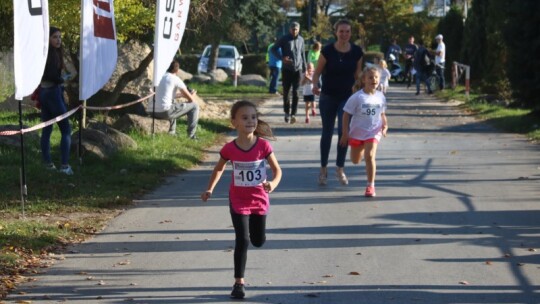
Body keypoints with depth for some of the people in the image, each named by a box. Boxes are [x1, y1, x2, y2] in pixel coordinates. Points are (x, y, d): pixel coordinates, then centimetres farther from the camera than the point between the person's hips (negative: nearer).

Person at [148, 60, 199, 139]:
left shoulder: (161, 77, 18)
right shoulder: (175, 79, -3)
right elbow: (190, 99, 2)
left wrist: (182, 94, 42)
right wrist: (193, 95, 26)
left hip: (152, 111, 8)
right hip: (165, 112, -8)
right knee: (194, 106, 7)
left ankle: (171, 132, 42)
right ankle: (191, 135, 9)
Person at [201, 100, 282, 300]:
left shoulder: (263, 145, -14)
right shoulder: (230, 149, -14)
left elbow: (277, 170, -8)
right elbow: (219, 169, 5)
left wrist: (273, 184, -28)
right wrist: (210, 189, -3)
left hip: (259, 199, 2)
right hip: (238, 201, -2)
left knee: (258, 241, 16)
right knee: (242, 241, -8)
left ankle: (253, 224, 54)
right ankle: (239, 282, 1)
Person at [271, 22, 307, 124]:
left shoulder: (300, 40, 8)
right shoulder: (284, 39, -3)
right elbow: (273, 49, -1)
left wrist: (304, 68, 17)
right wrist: (282, 58, -15)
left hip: (297, 69, 2)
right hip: (287, 69, -2)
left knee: (296, 93, -7)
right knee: (286, 92, 4)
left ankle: (293, 114, -10)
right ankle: (287, 112, 20)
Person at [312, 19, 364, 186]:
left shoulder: (357, 52, -4)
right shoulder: (328, 50, -11)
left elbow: (357, 74, 6)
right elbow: (318, 71, -6)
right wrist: (315, 85, -24)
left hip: (347, 97, 1)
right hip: (328, 97, -1)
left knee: (344, 132, -7)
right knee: (327, 133, 7)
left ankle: (340, 169, 8)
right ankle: (323, 169, 20)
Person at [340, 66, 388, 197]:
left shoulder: (380, 97, -3)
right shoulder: (357, 97, -14)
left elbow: (382, 114, 12)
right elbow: (346, 115, -10)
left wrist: (385, 125, -6)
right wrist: (345, 134, -12)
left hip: (373, 132, 0)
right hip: (357, 132, 0)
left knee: (370, 156, -20)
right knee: (355, 161, 16)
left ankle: (370, 185, -11)